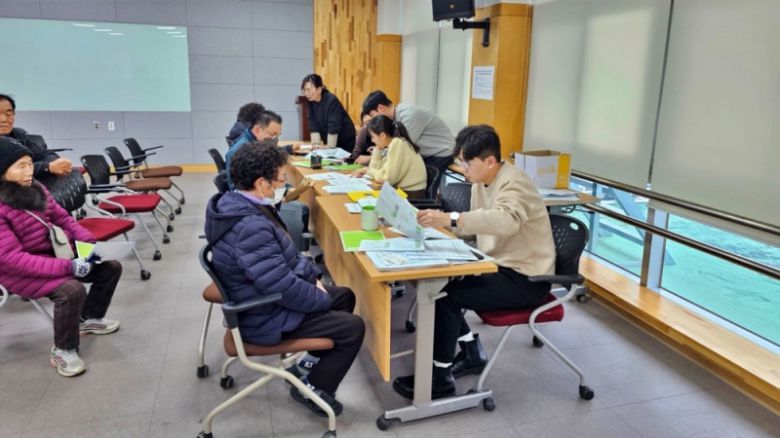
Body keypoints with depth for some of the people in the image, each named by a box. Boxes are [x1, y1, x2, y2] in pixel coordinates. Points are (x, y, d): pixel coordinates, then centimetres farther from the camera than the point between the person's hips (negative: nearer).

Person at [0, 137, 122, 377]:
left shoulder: (35, 189, 1)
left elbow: (62, 218, 11)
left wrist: (90, 242, -6)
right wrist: (67, 266, -32)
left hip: (54, 255, 8)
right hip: (20, 272, -8)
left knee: (111, 266, 2)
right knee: (72, 289, -32)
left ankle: (89, 317, 23)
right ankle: (62, 351, -11)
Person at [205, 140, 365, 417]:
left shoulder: (241, 205, 0)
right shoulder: (251, 227, -34)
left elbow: (286, 255, 12)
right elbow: (284, 287, -32)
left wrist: (313, 275, 4)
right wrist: (322, 298, -15)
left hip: (268, 298, 10)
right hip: (267, 317, -10)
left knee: (344, 296, 18)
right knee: (353, 327, -6)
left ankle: (313, 361, 31)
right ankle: (312, 388, 11)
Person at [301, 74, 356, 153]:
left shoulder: (332, 100, -23)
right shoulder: (310, 102, -4)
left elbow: (333, 127, -24)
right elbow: (314, 126, -4)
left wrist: (330, 147, -23)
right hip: (329, 143, 6)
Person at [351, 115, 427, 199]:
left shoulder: (398, 144, -17)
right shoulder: (393, 143, 8)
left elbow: (386, 178, -20)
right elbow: (378, 169, 8)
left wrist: (368, 171, -4)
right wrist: (378, 149, 1)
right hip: (402, 190, 8)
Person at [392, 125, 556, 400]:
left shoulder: (513, 184, -23)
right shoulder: (483, 181, 5)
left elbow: (506, 221, -43)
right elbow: (479, 223, 8)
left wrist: (450, 219, -51)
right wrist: (440, 224, -8)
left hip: (525, 278, -9)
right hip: (502, 266, 9)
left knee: (446, 294, -20)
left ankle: (440, 377, -3)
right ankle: (471, 353, 13)